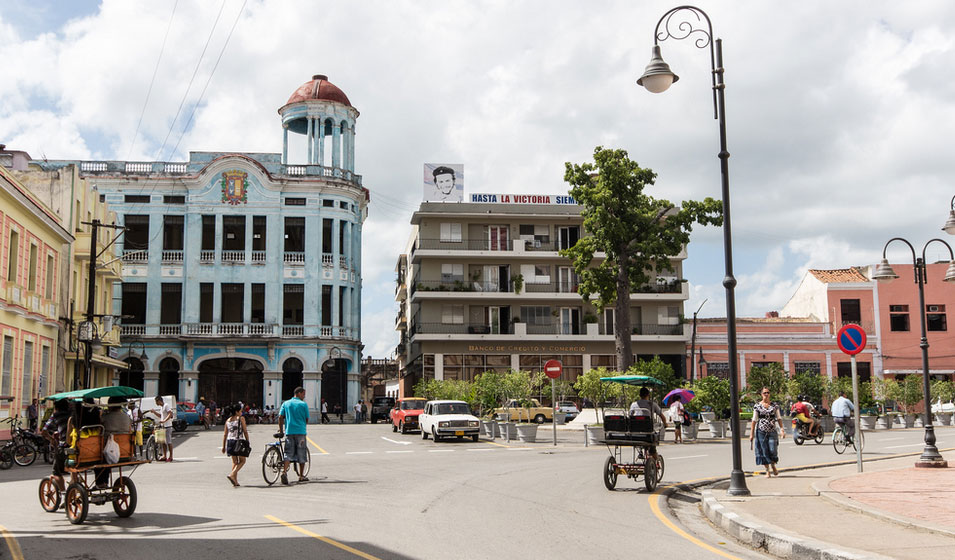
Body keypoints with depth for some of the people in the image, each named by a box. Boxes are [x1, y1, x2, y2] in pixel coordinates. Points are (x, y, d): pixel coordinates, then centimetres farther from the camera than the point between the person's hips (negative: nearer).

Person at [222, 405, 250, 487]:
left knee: (235, 462, 13)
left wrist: (223, 446, 14)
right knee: (242, 461, 7)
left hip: (230, 441, 6)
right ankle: (231, 474, -12)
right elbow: (245, 432, -7)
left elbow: (225, 434, 11)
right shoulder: (241, 419, -4)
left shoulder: (228, 420, 11)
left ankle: (235, 481, 10)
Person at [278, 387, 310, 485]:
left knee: (288, 453, 3)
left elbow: (280, 417, 4)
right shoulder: (303, 404, -1)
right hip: (300, 431, -3)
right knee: (301, 454, 8)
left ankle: (284, 472, -19)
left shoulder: (285, 404, 9)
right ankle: (301, 476, 14)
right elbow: (307, 420, 3)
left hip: (289, 431, 3)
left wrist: (281, 430, 11)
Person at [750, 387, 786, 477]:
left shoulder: (774, 405, 6)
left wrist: (782, 429, -5)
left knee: (773, 450, -5)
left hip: (772, 431, 1)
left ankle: (773, 466, 25)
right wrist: (751, 433, -1)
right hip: (761, 431, -1)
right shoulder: (757, 406, 1)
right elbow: (754, 420, 2)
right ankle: (767, 471, 12)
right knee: (764, 451, 0)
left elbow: (779, 418, 7)